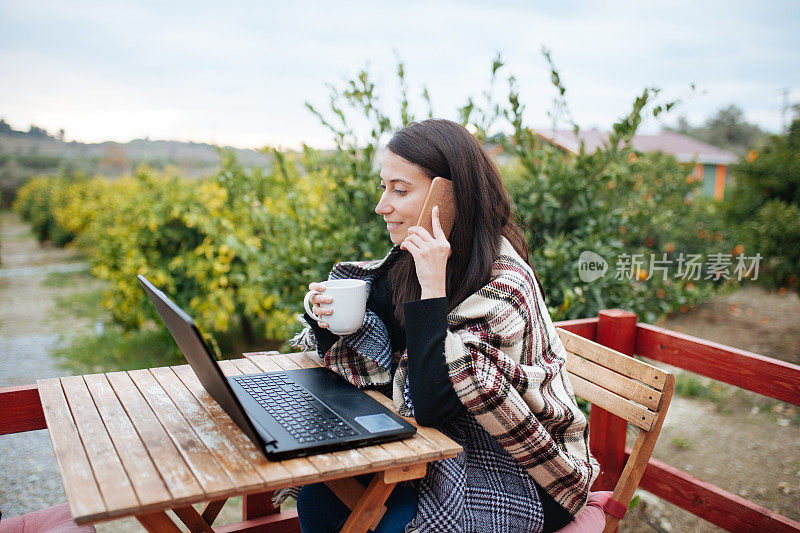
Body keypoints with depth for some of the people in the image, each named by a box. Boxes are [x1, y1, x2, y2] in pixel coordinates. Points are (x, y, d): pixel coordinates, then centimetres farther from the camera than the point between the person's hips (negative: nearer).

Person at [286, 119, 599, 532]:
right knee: (317, 491, -7)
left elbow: (431, 405, -32)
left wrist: (433, 290, -34)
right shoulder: (408, 262, -3)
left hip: (513, 473, -6)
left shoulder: (503, 284, -26)